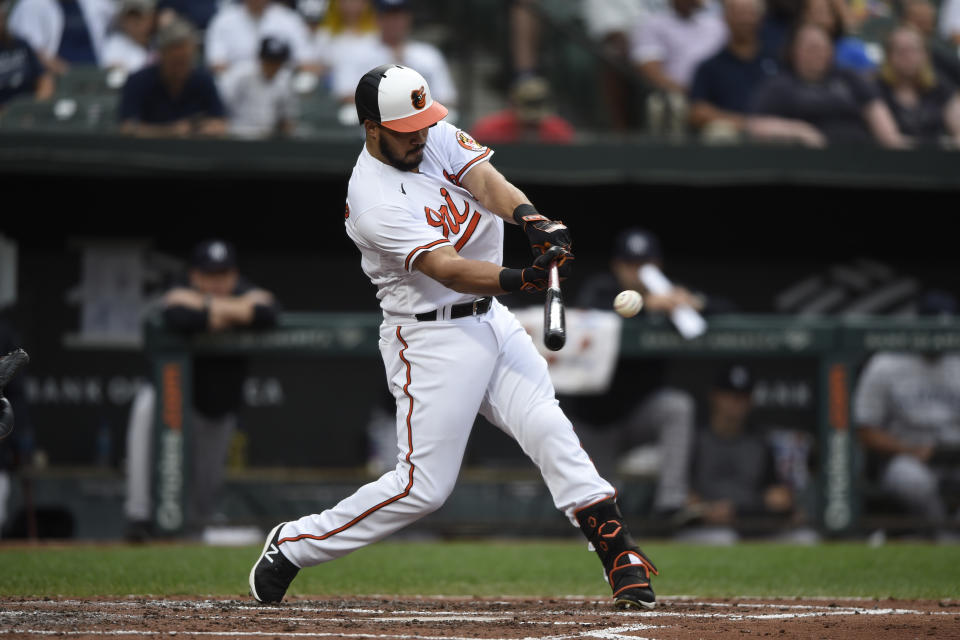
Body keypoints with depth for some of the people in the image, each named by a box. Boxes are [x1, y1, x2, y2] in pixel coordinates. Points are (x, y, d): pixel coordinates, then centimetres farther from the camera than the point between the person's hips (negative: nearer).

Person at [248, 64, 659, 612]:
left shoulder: (437, 137, 2)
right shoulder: (373, 200, -20)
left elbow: (484, 179, -15)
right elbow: (446, 269, -28)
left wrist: (530, 216, -36)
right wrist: (522, 278, -43)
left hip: (491, 321, 7)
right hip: (430, 337, -7)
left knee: (548, 428, -7)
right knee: (424, 486, -5)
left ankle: (619, 553, -8)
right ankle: (292, 545, 8)